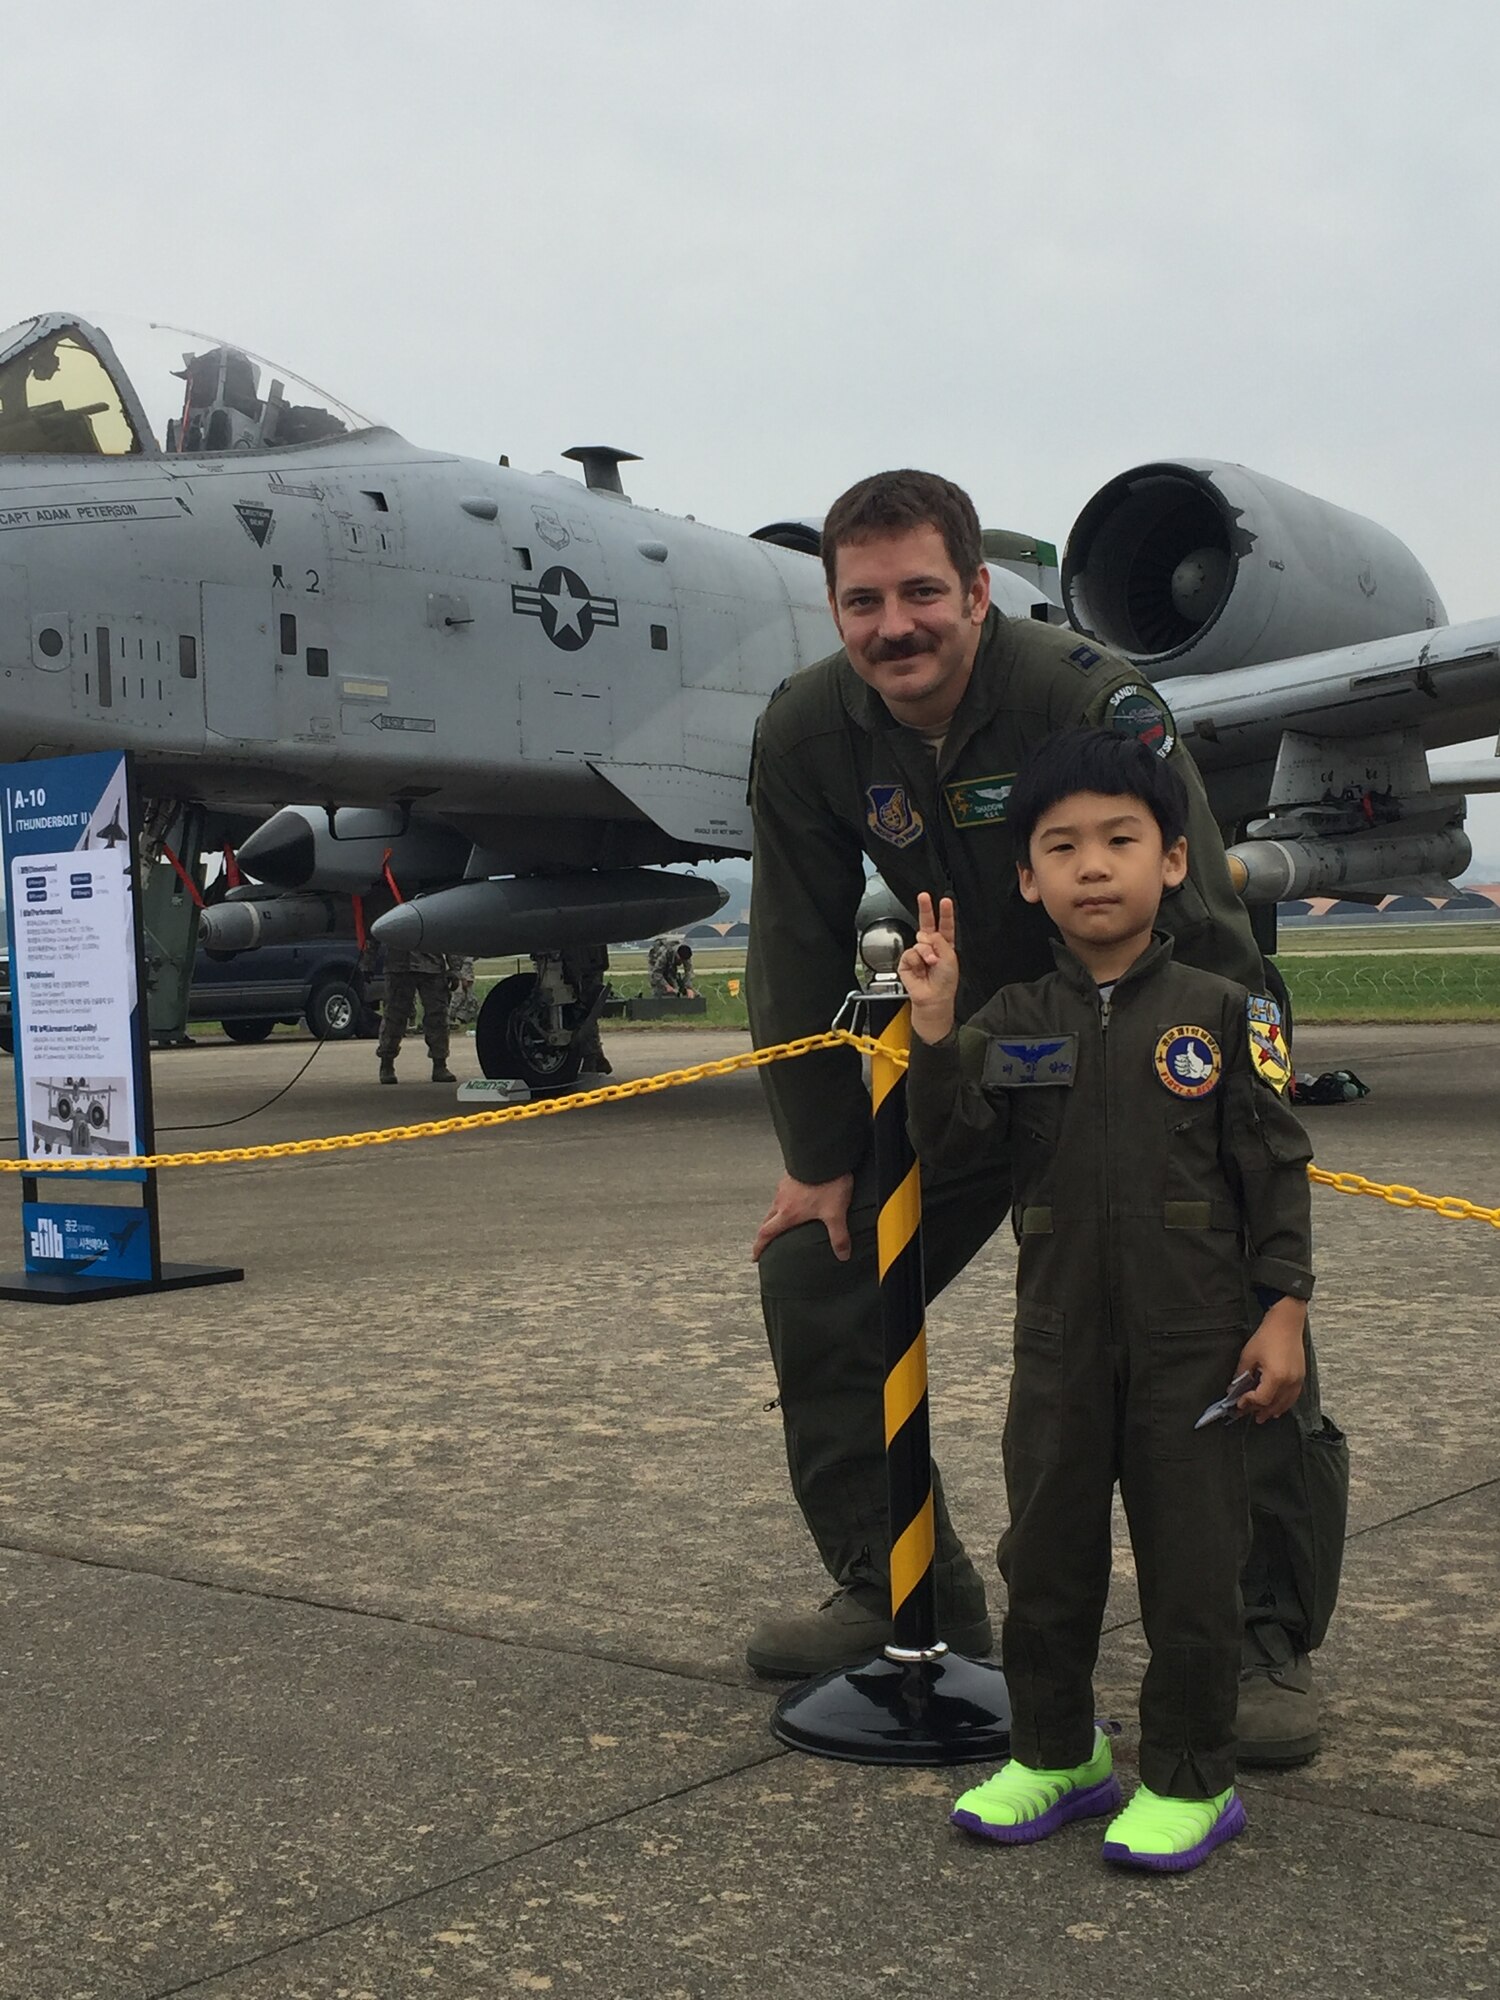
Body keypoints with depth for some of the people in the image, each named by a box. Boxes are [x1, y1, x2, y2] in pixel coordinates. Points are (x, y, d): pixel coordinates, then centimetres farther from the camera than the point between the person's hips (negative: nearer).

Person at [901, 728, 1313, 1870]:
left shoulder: (1220, 1016, -4)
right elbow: (952, 1144, -7)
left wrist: (1284, 1312, -7)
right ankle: (1056, 1754, 31)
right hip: (1059, 1338, 3)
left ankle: (1191, 1782, 20)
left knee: (1193, 1563, 5)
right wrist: (935, 1033, -20)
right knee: (1047, 1555, 13)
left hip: (1194, 1343, -3)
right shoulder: (1013, 1024, 3)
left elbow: (1277, 1173, -3)